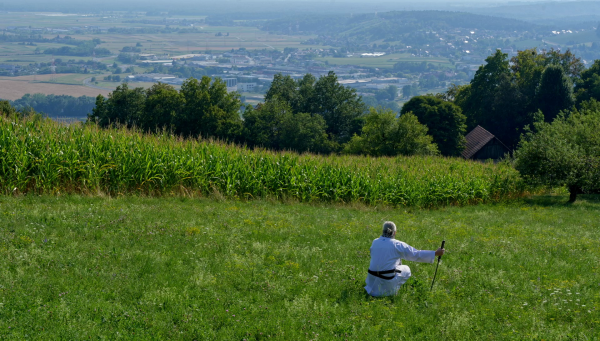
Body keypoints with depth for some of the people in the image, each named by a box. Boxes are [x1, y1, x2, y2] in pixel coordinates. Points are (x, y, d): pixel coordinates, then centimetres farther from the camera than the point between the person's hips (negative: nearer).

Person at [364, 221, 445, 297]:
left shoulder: (375, 242, 4)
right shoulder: (397, 245, -8)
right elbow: (416, 254, -6)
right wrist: (435, 253, 0)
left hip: (372, 279, 5)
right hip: (387, 282, -5)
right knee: (406, 270, 22)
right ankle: (391, 291, 9)